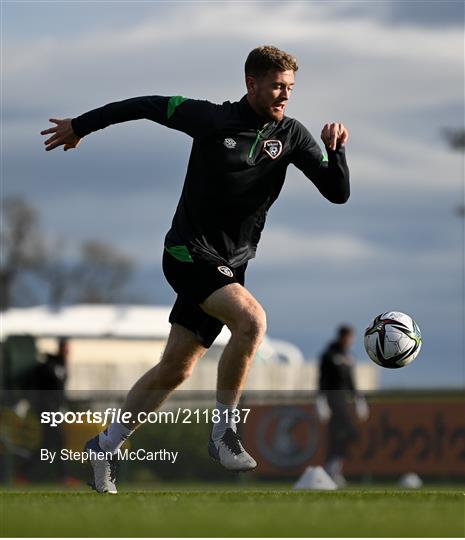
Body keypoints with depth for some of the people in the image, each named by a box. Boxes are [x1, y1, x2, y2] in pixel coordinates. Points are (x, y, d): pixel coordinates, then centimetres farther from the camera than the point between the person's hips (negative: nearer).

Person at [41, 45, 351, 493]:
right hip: (189, 254, -5)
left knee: (174, 370, 11)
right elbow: (149, 106, 2)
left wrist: (336, 150, -23)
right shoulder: (211, 119, -12)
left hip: (230, 266, 5)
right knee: (252, 320, -29)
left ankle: (107, 446, 28)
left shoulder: (291, 136, -2)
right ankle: (223, 431, -17)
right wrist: (81, 125, 11)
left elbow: (337, 193, -4)